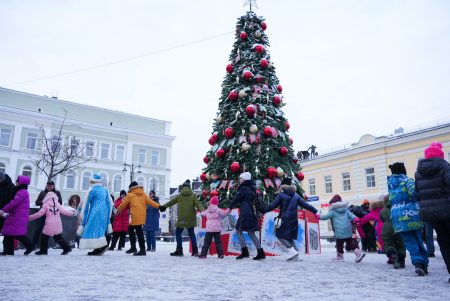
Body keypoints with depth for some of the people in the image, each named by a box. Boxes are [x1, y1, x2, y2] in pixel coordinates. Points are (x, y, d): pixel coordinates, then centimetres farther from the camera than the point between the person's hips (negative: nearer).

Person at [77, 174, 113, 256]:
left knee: (93, 229, -8)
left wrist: (83, 217, 10)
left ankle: (103, 245, -24)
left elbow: (86, 204, 2)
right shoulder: (105, 190, 14)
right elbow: (109, 204, 15)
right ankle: (97, 249, 4)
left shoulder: (92, 190, -3)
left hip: (95, 212, -6)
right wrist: (108, 217, 20)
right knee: (100, 229, 9)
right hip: (104, 213, 7)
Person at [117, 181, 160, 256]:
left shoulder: (130, 195, 4)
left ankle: (142, 250, -8)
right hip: (142, 216, 7)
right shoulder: (144, 195, 15)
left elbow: (123, 204, 11)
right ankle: (133, 247, 24)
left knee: (139, 232, -7)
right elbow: (150, 202, 3)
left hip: (135, 216, -7)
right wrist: (158, 206, -1)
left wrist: (118, 210, 27)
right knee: (130, 229, 21)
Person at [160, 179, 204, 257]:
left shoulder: (179, 196, 1)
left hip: (181, 219, -2)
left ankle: (179, 250, 6)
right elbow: (198, 204, -9)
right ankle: (195, 250, 9)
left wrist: (163, 206, 23)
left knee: (178, 233, 11)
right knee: (191, 233, 13)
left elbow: (171, 202, 10)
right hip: (191, 219, 2)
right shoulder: (193, 196, 2)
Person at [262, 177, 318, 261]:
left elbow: (272, 205, -5)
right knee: (289, 236, 15)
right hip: (293, 220, 6)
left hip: (285, 219, -6)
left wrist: (263, 211, 3)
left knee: (280, 235, 3)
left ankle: (292, 250, -11)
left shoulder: (281, 195, -3)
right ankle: (295, 251, 7)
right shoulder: (296, 196, 11)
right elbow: (306, 205, 9)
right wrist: (315, 211, 16)